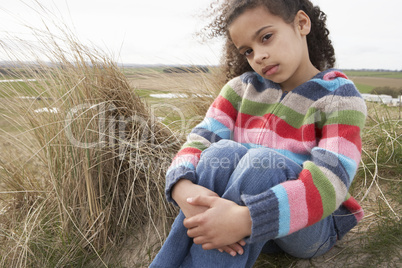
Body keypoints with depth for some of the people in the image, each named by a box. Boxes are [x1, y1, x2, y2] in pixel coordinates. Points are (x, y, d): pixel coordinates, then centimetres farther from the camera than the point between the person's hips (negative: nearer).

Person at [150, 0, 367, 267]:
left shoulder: (339, 97, -10)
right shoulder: (242, 88, 2)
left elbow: (328, 182, -25)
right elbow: (200, 140, -11)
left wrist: (247, 219, -39)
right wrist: (183, 187, -33)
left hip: (310, 226, -2)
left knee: (262, 161, -32)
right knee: (224, 152, -28)